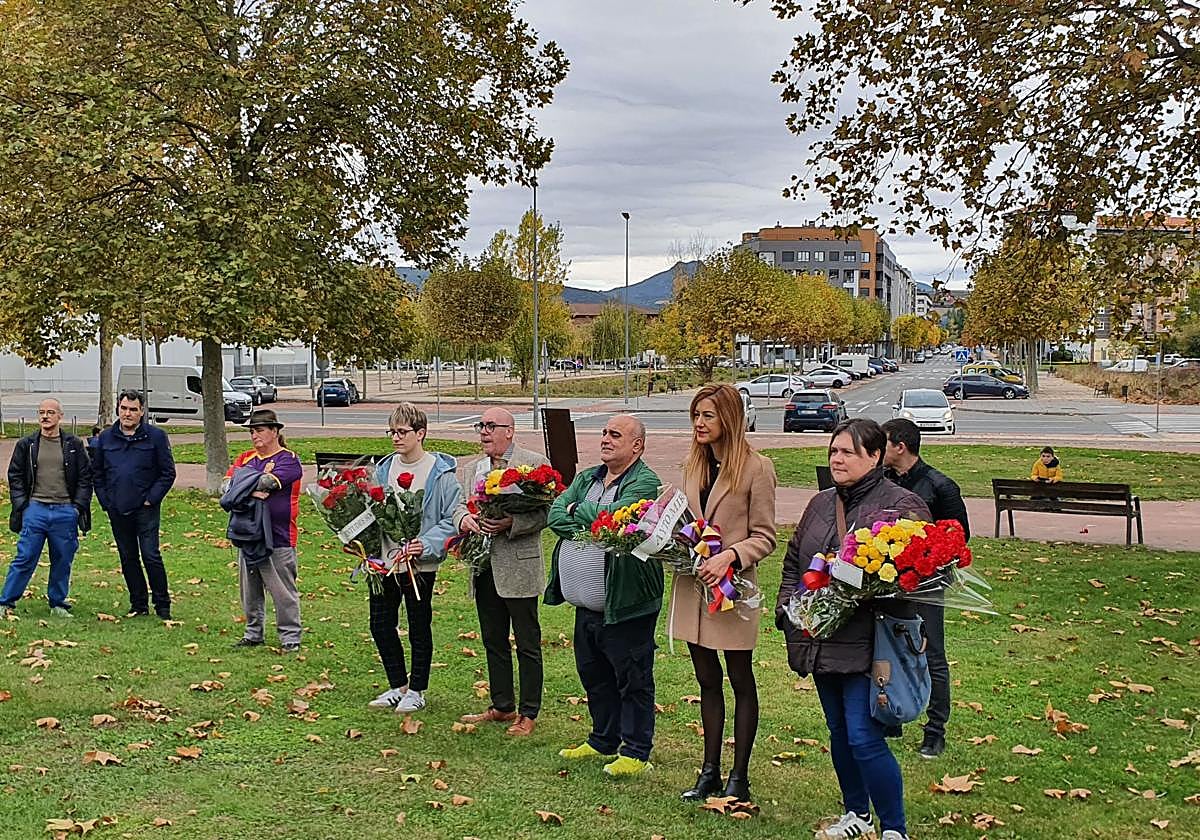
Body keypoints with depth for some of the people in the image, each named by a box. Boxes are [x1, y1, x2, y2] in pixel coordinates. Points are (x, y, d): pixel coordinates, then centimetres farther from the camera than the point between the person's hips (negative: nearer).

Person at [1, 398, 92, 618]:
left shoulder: (74, 445, 6)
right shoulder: (26, 445, 7)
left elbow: (85, 477, 8)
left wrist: (78, 506, -1)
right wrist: (21, 505, -1)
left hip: (66, 512, 1)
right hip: (35, 509, -1)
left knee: (63, 561, 6)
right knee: (25, 558, -2)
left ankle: (58, 604, 18)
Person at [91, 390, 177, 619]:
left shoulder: (155, 436, -3)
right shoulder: (105, 438, 9)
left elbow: (168, 473, -1)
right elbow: (97, 473, 16)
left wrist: (151, 499, -8)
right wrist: (105, 501, 6)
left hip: (145, 509, -4)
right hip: (117, 511, 4)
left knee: (151, 556, -8)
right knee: (128, 559, 10)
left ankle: (162, 605, 3)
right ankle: (139, 605, 19)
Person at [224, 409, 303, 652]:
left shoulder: (289, 460, -4)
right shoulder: (245, 458, 15)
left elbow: (269, 482, -20)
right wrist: (251, 491, -19)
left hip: (279, 536, -6)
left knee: (283, 590, -2)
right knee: (249, 589, 12)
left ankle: (290, 637, 7)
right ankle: (253, 633, 25)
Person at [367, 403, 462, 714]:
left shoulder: (441, 472, -9)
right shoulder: (383, 469, 7)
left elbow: (453, 519, -11)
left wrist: (427, 544, -22)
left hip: (419, 564, -5)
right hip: (384, 559, 6)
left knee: (419, 629, 8)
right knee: (381, 625, 11)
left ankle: (417, 691, 22)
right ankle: (398, 686, 27)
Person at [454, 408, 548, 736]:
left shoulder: (534, 463, -7)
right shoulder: (473, 469, 14)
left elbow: (546, 512, -12)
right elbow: (460, 505, 15)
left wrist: (511, 523, -24)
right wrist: (463, 518, -8)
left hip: (519, 568, -7)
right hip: (484, 568, 7)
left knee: (527, 644, 2)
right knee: (494, 642, 16)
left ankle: (528, 713, 11)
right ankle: (502, 706, 28)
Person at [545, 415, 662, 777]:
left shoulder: (645, 483, -10)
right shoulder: (587, 479, 13)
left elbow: (614, 515, -26)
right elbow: (555, 516, 0)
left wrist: (578, 512, -8)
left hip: (625, 604, -8)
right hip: (586, 604, 8)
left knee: (632, 679, 2)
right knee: (594, 676, 19)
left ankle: (636, 751, 12)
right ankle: (604, 741, 34)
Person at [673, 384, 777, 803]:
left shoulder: (756, 468, -10)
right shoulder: (693, 464, 9)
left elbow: (764, 537, -10)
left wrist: (729, 556, -24)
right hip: (692, 585, 6)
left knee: (741, 682, 7)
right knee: (707, 681, 13)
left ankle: (739, 777, 15)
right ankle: (710, 772, 23)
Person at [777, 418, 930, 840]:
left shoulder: (903, 504, -7)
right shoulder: (820, 504, 14)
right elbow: (793, 561, 20)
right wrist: (788, 609, 7)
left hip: (867, 642, -7)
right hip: (820, 639, 7)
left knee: (863, 737, -10)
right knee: (838, 731, 17)